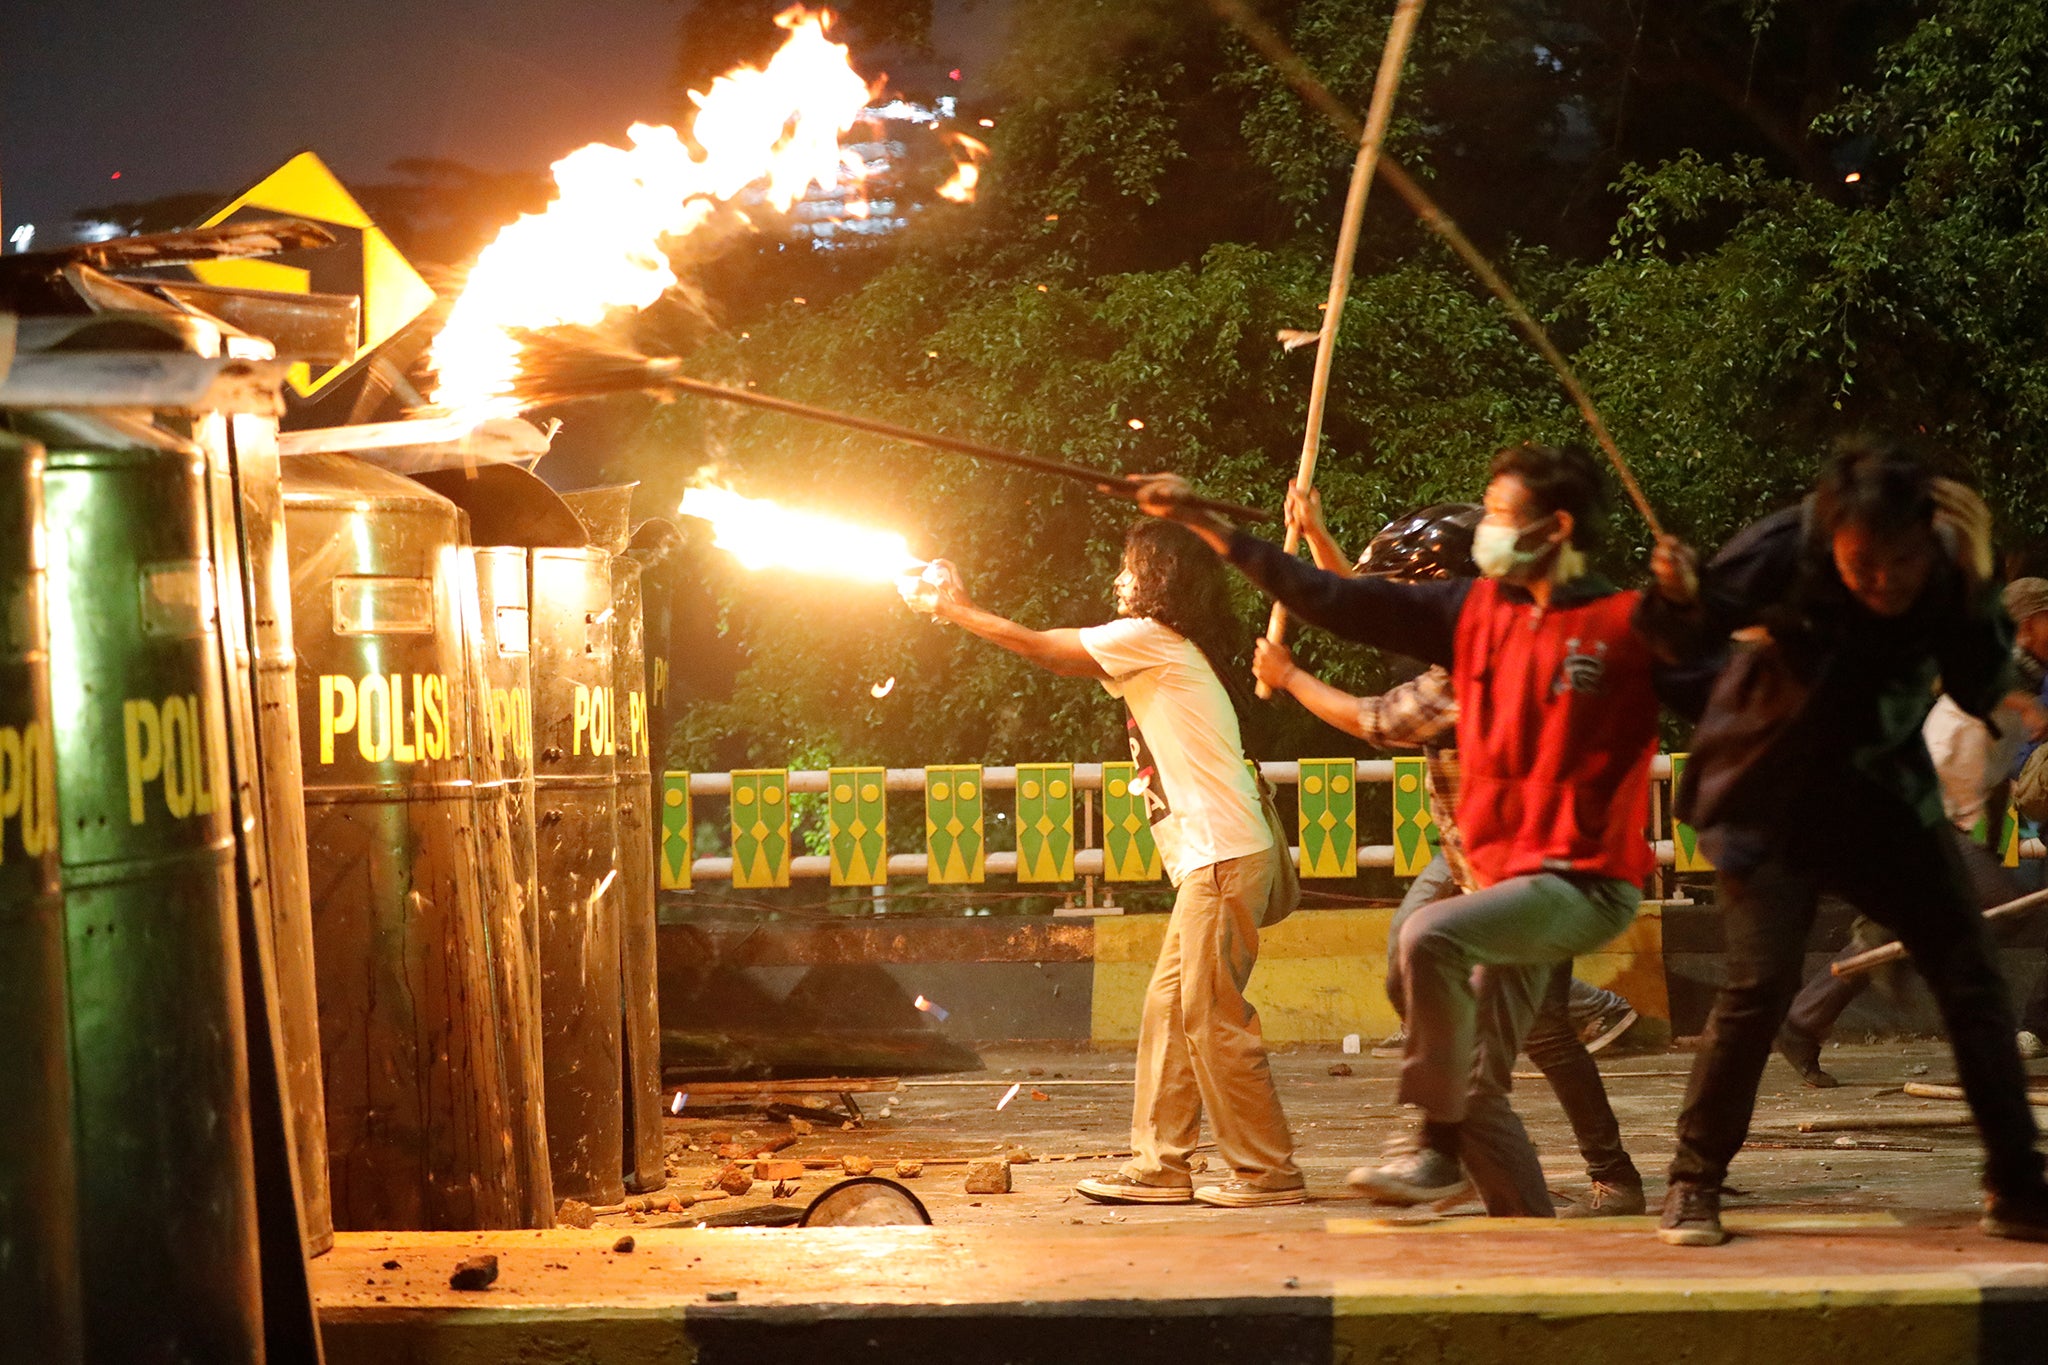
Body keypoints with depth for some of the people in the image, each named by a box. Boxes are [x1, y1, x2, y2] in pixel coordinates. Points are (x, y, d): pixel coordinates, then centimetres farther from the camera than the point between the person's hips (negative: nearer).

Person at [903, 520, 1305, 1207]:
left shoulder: (1152, 637, -6)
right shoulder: (1161, 655, 22)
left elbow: (1036, 645, 2)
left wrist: (959, 610, 13)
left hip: (1225, 854, -10)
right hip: (1212, 856, 10)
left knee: (1213, 1017, -8)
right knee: (1168, 1008, 9)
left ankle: (1268, 1171, -4)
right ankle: (1158, 1164, 11)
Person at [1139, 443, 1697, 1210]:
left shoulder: (1626, 626, -10)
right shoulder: (1476, 610, 6)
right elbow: (1337, 602, 7)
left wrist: (1685, 602, -32)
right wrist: (1201, 523, 5)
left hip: (1586, 881, -7)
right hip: (1509, 876, 7)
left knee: (1431, 936, -27)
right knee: (1480, 1081, 11)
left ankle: (1439, 1147, -16)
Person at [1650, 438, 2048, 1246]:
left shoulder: (1944, 572, -15)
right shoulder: (1782, 556, -23)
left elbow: (1983, 695, -13)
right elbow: (1688, 646, -15)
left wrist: (1974, 596, -28)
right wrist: (1675, 600, -38)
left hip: (1882, 796, 4)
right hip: (1768, 800, -4)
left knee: (1971, 973, -2)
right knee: (1761, 981, -18)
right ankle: (1694, 1184, -2)